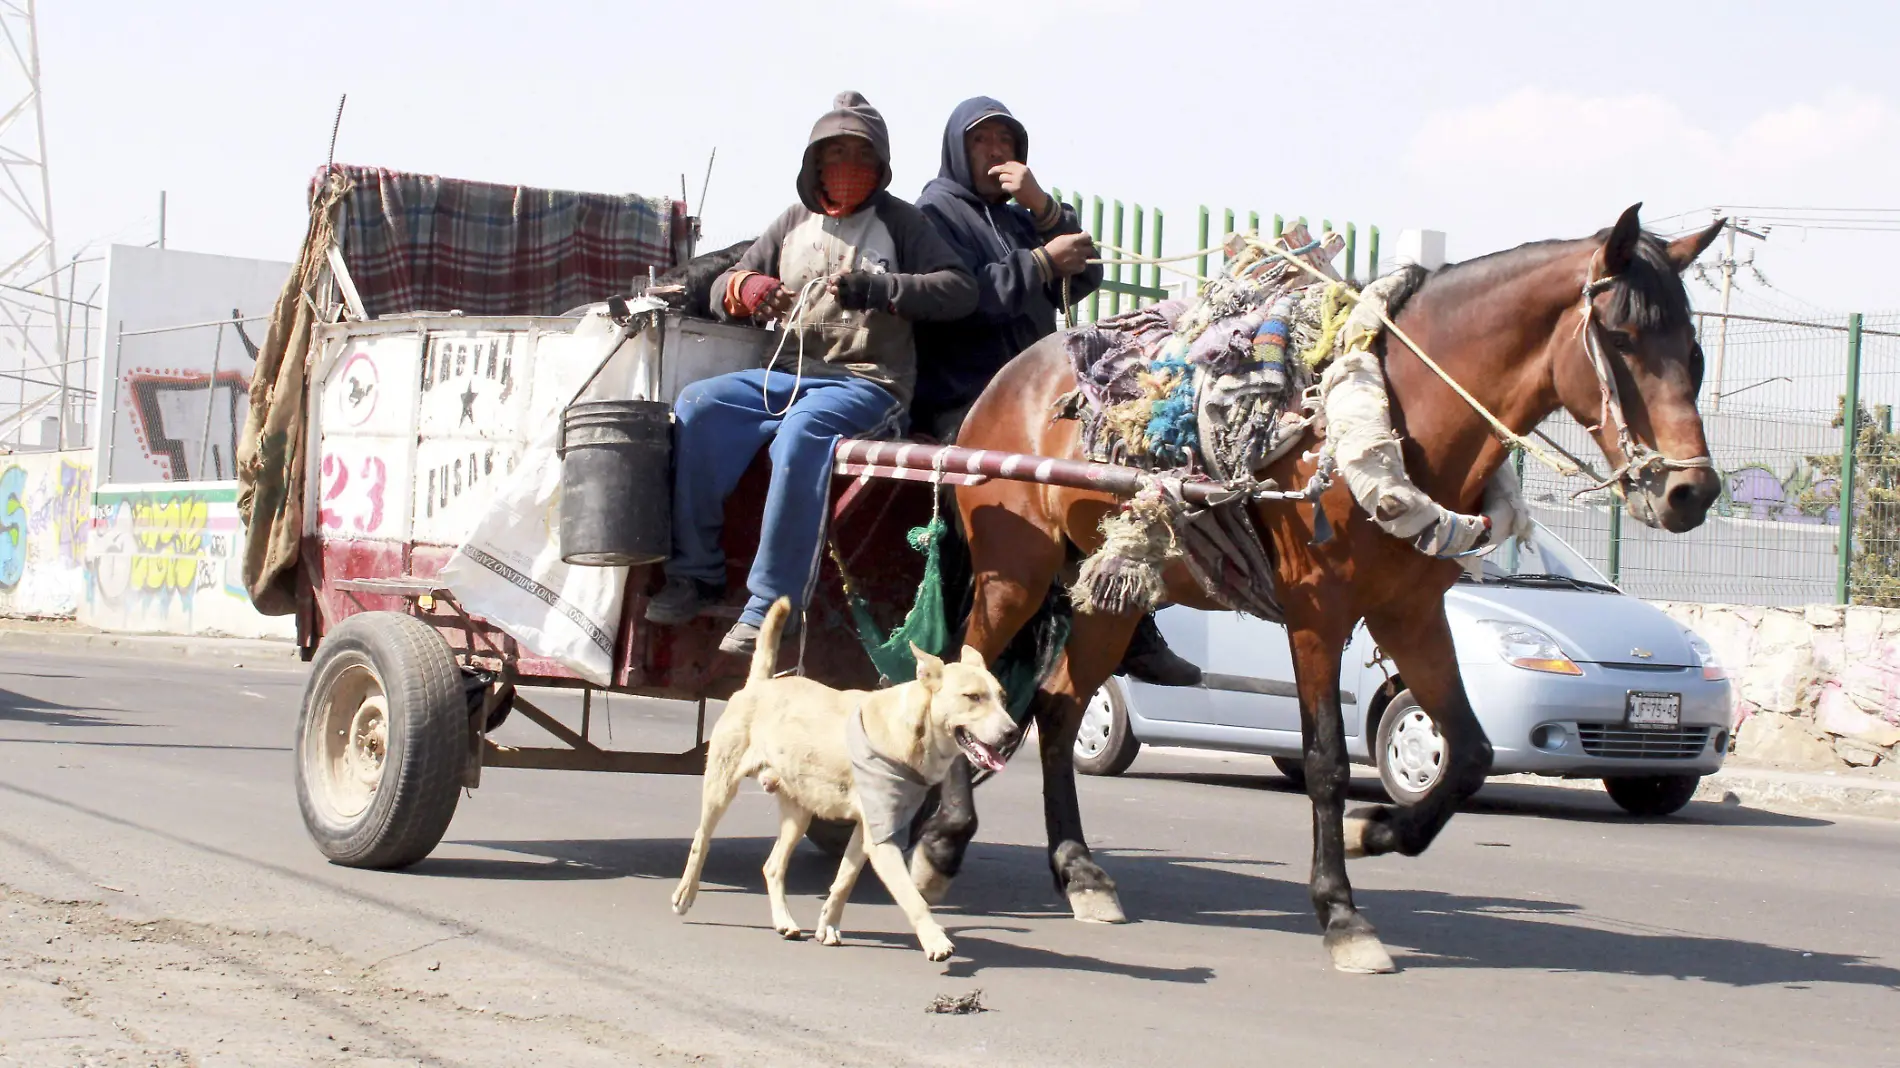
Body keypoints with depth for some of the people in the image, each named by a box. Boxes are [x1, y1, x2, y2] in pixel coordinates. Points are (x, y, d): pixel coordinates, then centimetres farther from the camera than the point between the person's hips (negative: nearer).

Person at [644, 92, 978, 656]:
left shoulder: (900, 222, 7)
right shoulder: (794, 223, 19)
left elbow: (961, 290, -5)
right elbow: (723, 287, 20)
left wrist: (878, 288, -18)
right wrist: (746, 290, -6)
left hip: (868, 382, -5)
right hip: (788, 373, 5)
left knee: (804, 430, -37)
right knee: (698, 407, -20)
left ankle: (770, 609, -36)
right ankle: (696, 572, -14)